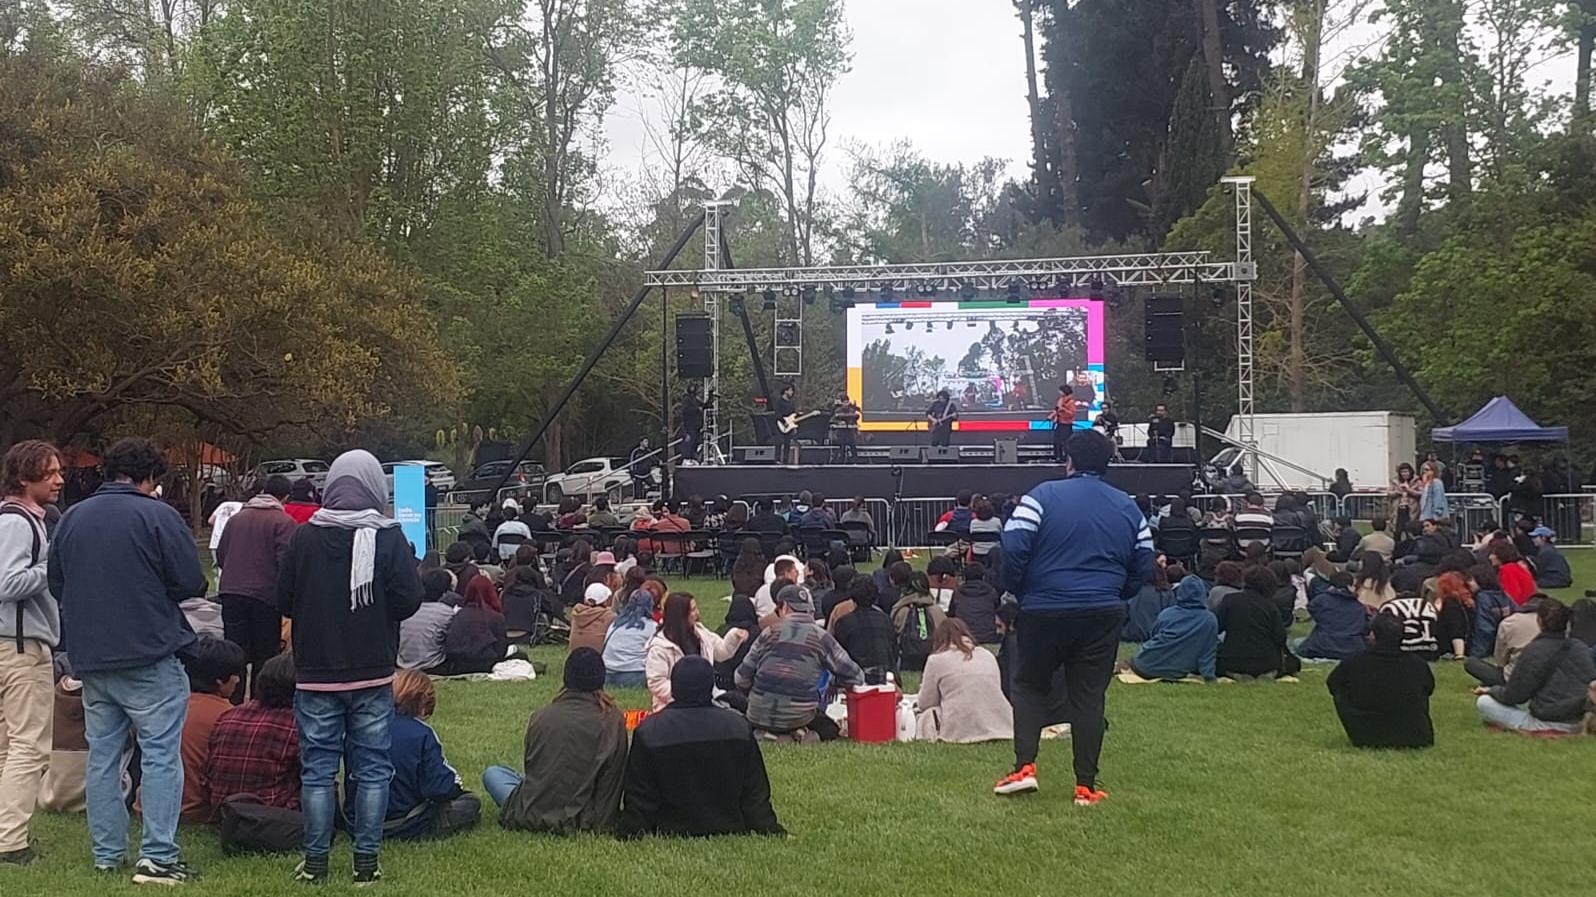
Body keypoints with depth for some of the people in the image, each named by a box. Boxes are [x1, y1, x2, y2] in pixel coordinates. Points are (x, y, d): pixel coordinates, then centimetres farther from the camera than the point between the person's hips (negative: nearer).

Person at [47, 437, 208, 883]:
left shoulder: (71, 518, 9)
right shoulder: (158, 515, -9)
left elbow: (56, 585, 15)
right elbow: (192, 583, -10)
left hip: (90, 658, 6)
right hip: (150, 657, -6)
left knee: (102, 755, 13)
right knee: (160, 755, -2)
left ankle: (107, 854, 17)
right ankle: (157, 855, -5)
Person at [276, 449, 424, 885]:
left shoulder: (303, 537, -4)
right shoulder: (389, 538, -9)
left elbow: (283, 602, 3)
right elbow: (409, 600, -9)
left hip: (316, 674, 1)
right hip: (373, 675, -1)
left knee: (318, 768, 8)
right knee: (371, 769, 7)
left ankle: (315, 861, 12)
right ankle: (367, 860, 8)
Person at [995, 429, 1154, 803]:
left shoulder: (1042, 496, -5)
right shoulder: (1129, 508, 8)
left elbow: (1013, 549, -12)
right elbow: (1143, 567, 11)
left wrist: (1017, 591, 3)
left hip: (1043, 611, -2)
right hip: (1103, 616, 2)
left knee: (1029, 686, 14)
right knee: (1089, 696, 7)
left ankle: (1024, 767, 1)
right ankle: (1086, 786, 6)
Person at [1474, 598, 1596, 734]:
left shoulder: (1534, 651, -17)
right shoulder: (1582, 648, -1)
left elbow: (1512, 695, -12)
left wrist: (1490, 690, 8)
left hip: (1545, 722, -7)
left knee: (1483, 702, -2)